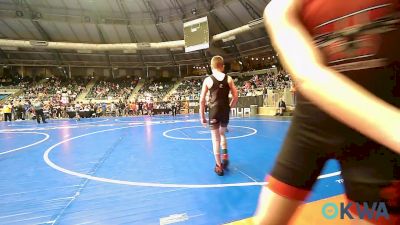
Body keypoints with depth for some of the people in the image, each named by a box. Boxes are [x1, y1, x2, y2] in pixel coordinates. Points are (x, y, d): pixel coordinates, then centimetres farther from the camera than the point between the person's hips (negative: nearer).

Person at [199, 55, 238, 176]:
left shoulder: (208, 80, -2)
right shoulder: (228, 79, 3)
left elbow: (202, 100, -4)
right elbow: (235, 96, 1)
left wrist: (202, 116, 4)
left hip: (214, 112, -2)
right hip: (225, 111, 3)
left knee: (215, 139, 7)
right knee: (222, 134, 27)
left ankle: (219, 166, 12)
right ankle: (225, 156, 20)